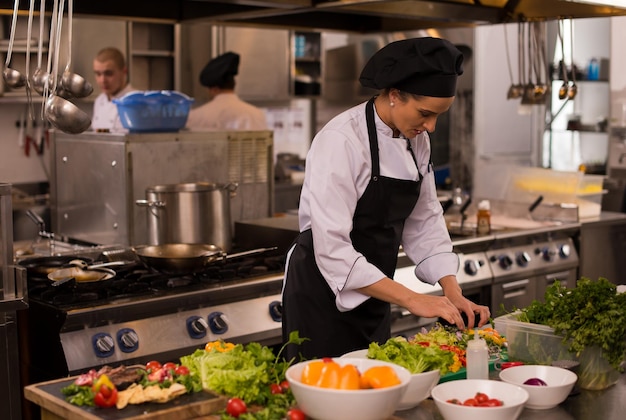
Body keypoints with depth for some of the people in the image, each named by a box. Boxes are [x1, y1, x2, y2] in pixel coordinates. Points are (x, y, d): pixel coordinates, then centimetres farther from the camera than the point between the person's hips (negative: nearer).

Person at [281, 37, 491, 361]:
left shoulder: (416, 140, 0)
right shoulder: (341, 141, -23)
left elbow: (424, 221, 6)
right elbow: (333, 249, -28)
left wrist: (454, 295, -6)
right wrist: (412, 299, -29)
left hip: (373, 295, 7)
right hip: (324, 294, -7)